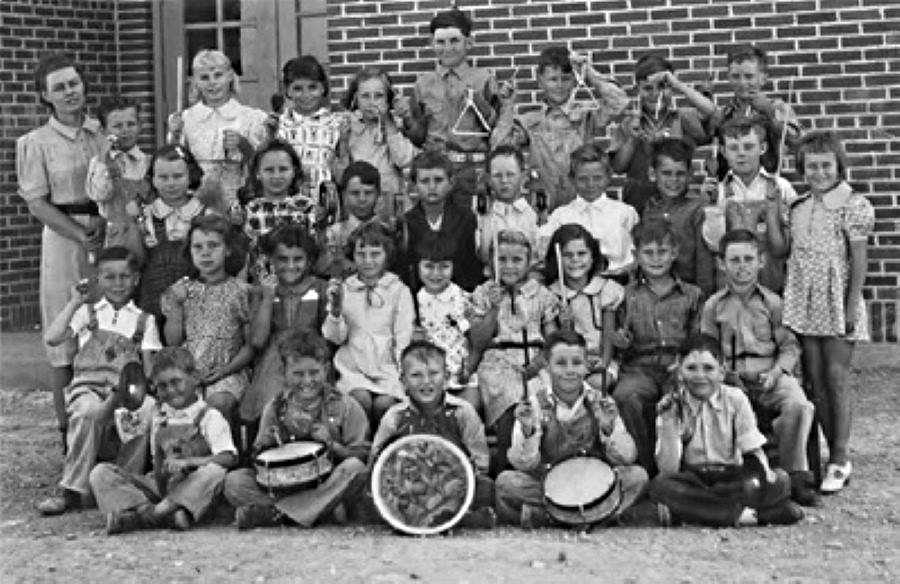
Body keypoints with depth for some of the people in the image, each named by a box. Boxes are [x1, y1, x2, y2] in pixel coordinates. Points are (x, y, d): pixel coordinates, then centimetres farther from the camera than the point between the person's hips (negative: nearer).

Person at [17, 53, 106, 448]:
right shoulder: (36, 143, 0)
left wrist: (104, 222, -11)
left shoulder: (103, 134, 8)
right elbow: (38, 203, -4)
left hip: (109, 233, 3)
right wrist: (81, 236, -16)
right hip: (63, 236, -3)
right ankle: (68, 428, 5)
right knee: (65, 337, -1)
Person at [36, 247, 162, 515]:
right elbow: (51, 338, 4)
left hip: (124, 391, 1)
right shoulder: (87, 313, 21)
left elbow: (149, 368, 13)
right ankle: (71, 490, -33)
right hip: (87, 386, -1)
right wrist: (73, 303, 8)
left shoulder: (144, 320, 20)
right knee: (88, 412, -37)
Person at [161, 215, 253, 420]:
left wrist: (225, 370, -11)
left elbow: (250, 345, 4)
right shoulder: (181, 290, 11)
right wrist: (175, 305, -4)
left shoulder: (241, 292, 4)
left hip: (227, 372, -2)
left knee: (219, 402, -32)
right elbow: (173, 343, 8)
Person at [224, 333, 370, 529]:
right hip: (285, 485, 1)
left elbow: (362, 456, -3)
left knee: (354, 468, -33)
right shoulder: (276, 407, 6)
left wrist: (331, 444, -18)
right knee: (234, 481, -20)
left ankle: (274, 513, -29)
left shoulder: (345, 406, 0)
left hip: (329, 486, -1)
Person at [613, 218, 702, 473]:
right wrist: (620, 341, -7)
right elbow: (619, 341, 17)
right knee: (625, 397, -34)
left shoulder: (690, 294, 16)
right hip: (640, 368, 0)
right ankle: (645, 466, -18)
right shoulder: (627, 295, 14)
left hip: (679, 368, 0)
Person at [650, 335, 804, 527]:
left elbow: (754, 452, -3)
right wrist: (669, 422, -19)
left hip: (732, 477, 1)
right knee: (659, 486, -34)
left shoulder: (735, 399, 0)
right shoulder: (669, 406, -3)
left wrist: (766, 477, -24)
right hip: (693, 481, 0)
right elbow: (669, 471, -10)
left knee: (781, 480, -26)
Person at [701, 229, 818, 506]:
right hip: (730, 378, 0)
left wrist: (777, 371, -11)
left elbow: (790, 346, 8)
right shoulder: (713, 306, 11)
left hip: (770, 377, 0)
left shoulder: (772, 302, 9)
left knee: (800, 406, -31)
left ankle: (796, 473, -12)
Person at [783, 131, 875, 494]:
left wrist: (852, 304, -12)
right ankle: (833, 453, 15)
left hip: (837, 301, -5)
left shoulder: (853, 206, -6)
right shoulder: (798, 208, 10)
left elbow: (859, 259, -8)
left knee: (836, 375, -6)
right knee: (815, 377, 6)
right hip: (805, 302, 5)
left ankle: (840, 459, 0)